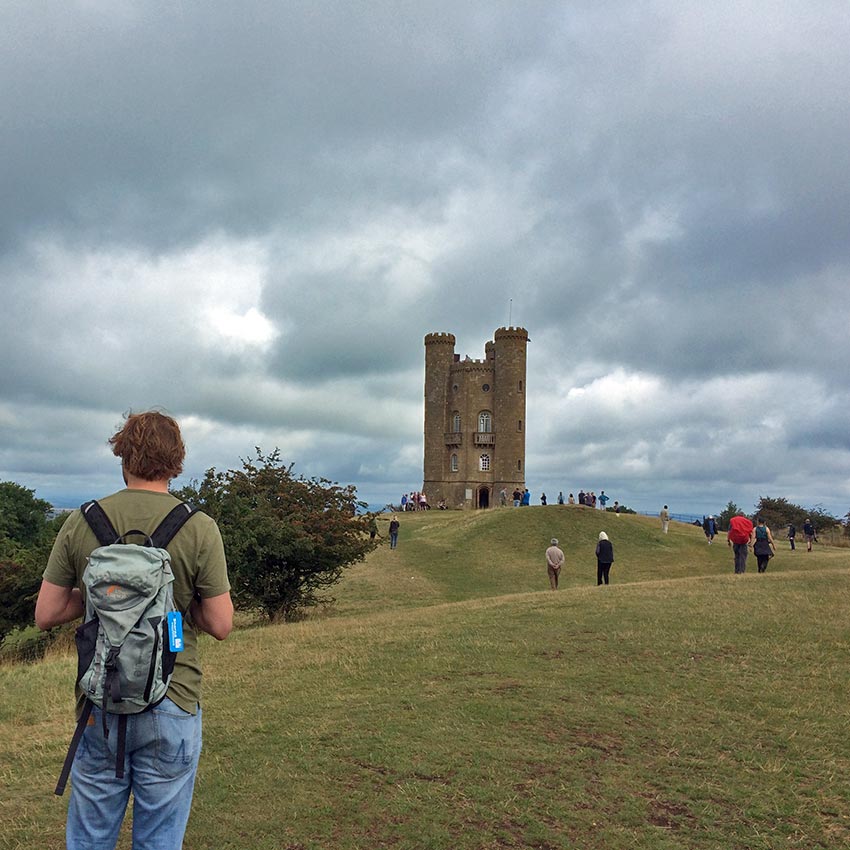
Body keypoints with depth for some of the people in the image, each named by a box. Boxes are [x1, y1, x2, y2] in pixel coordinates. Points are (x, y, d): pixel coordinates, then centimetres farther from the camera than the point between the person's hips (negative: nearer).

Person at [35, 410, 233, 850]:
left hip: (99, 704, 3)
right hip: (170, 706, -2)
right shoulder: (199, 529, -12)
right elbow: (220, 625, -9)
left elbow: (46, 615, 1)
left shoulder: (80, 523, -5)